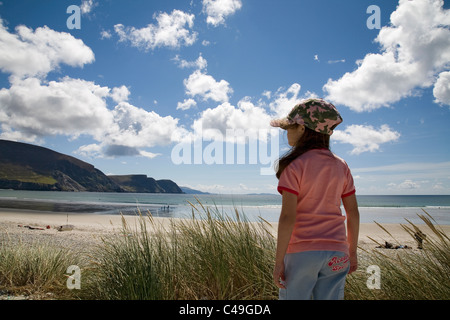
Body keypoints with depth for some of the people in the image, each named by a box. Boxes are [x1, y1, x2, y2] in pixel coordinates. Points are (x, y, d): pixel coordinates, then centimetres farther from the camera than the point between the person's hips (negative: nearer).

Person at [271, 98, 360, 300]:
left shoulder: (294, 166, -12)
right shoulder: (340, 166, 5)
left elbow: (287, 217, -16)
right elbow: (353, 213, 8)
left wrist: (278, 260, -10)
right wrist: (352, 252, 18)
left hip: (302, 252, -5)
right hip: (336, 253, 6)